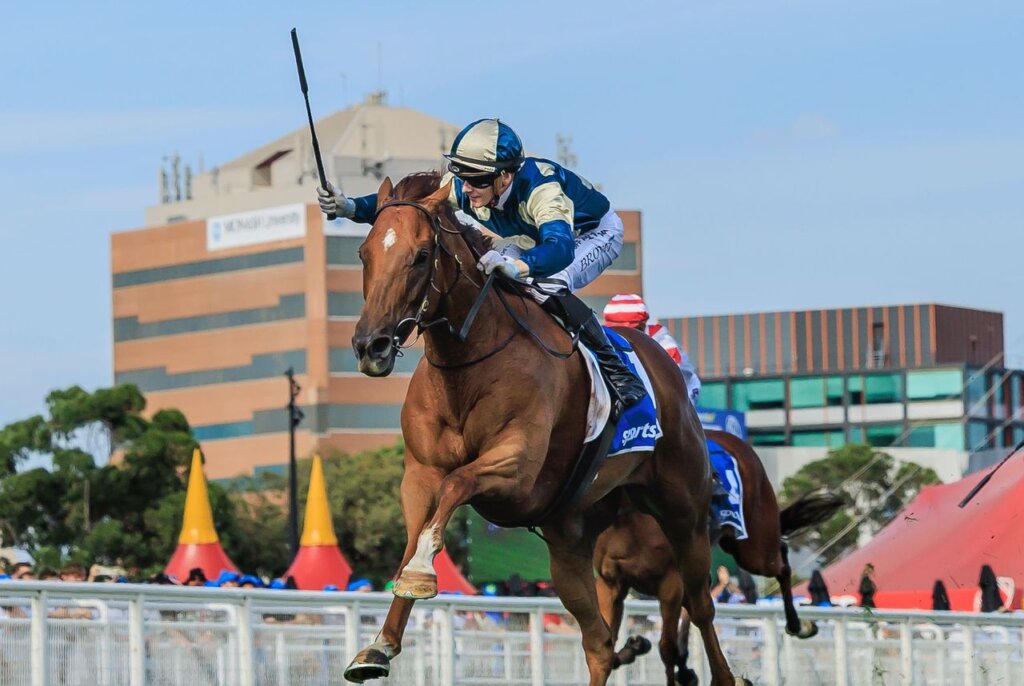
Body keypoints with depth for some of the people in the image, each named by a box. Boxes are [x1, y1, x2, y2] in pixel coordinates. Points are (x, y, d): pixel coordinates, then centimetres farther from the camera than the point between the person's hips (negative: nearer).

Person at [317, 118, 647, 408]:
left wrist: (518, 266, -78)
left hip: (596, 234, -8)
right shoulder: (463, 187, -24)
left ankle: (616, 369, -23)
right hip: (538, 239, 8)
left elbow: (560, 249, -58)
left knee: (549, 288, -36)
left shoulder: (540, 186, -43)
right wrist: (350, 207, -37)